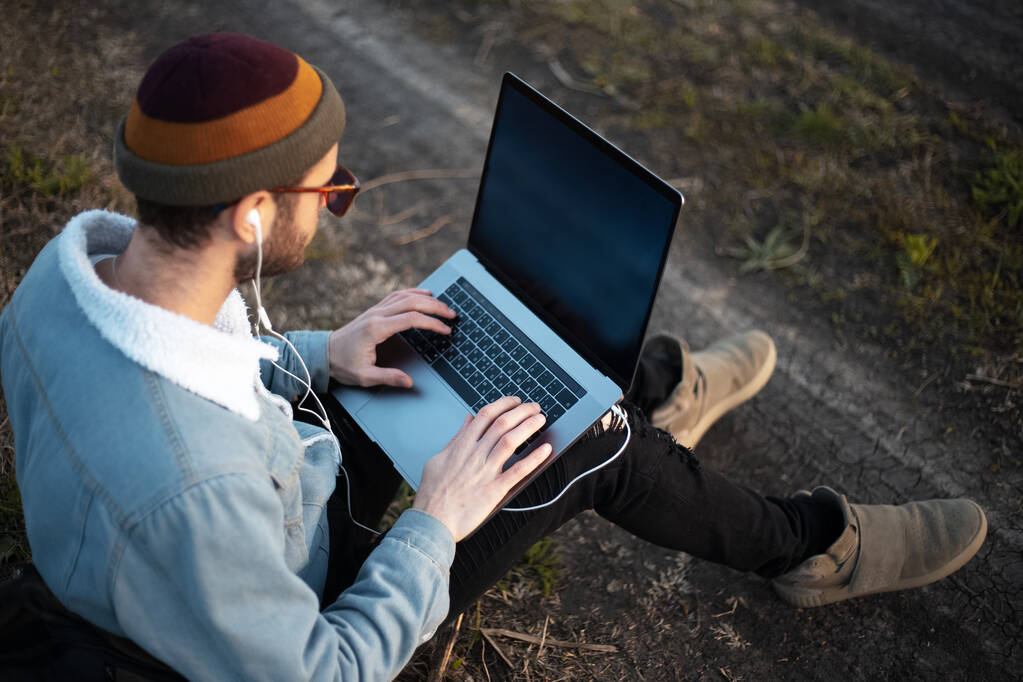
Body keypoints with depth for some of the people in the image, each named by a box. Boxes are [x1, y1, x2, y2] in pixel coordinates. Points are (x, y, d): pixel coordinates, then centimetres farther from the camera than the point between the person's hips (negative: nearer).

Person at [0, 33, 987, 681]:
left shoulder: (86, 257, -21)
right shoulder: (187, 493, -46)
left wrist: (319, 356, -8)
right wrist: (435, 524, -24)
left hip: (277, 475, 7)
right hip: (308, 603, -7)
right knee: (592, 444, -8)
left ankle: (654, 388, 38)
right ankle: (808, 547, 21)